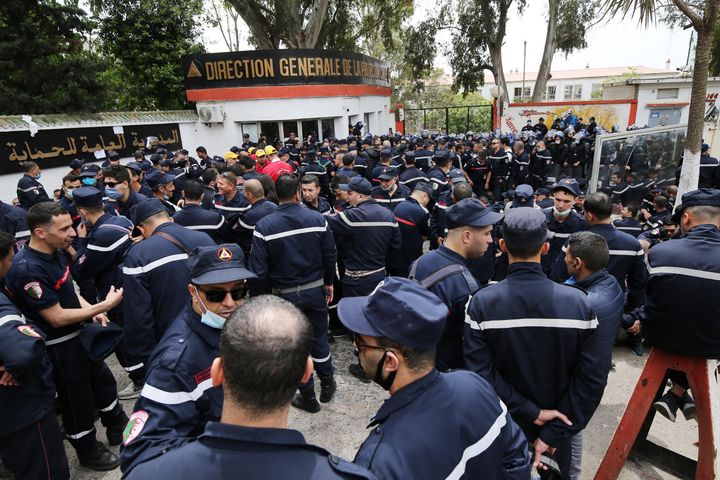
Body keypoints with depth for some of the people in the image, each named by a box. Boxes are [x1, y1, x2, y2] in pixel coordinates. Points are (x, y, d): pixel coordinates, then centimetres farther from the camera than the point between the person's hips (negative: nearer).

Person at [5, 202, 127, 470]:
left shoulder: (57, 252, -3)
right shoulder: (27, 269, -29)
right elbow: (57, 318, -26)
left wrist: (92, 312, -4)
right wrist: (105, 305, -24)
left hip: (80, 334, 8)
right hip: (58, 347, -8)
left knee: (103, 381, 22)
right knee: (77, 399, 12)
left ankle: (118, 429, 44)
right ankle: (88, 451, 36)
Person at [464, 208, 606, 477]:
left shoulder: (482, 303, -20)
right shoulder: (579, 303, -16)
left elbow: (480, 374, -23)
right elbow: (592, 380, -15)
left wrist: (531, 412, -14)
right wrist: (552, 434, -13)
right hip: (555, 426, 1)